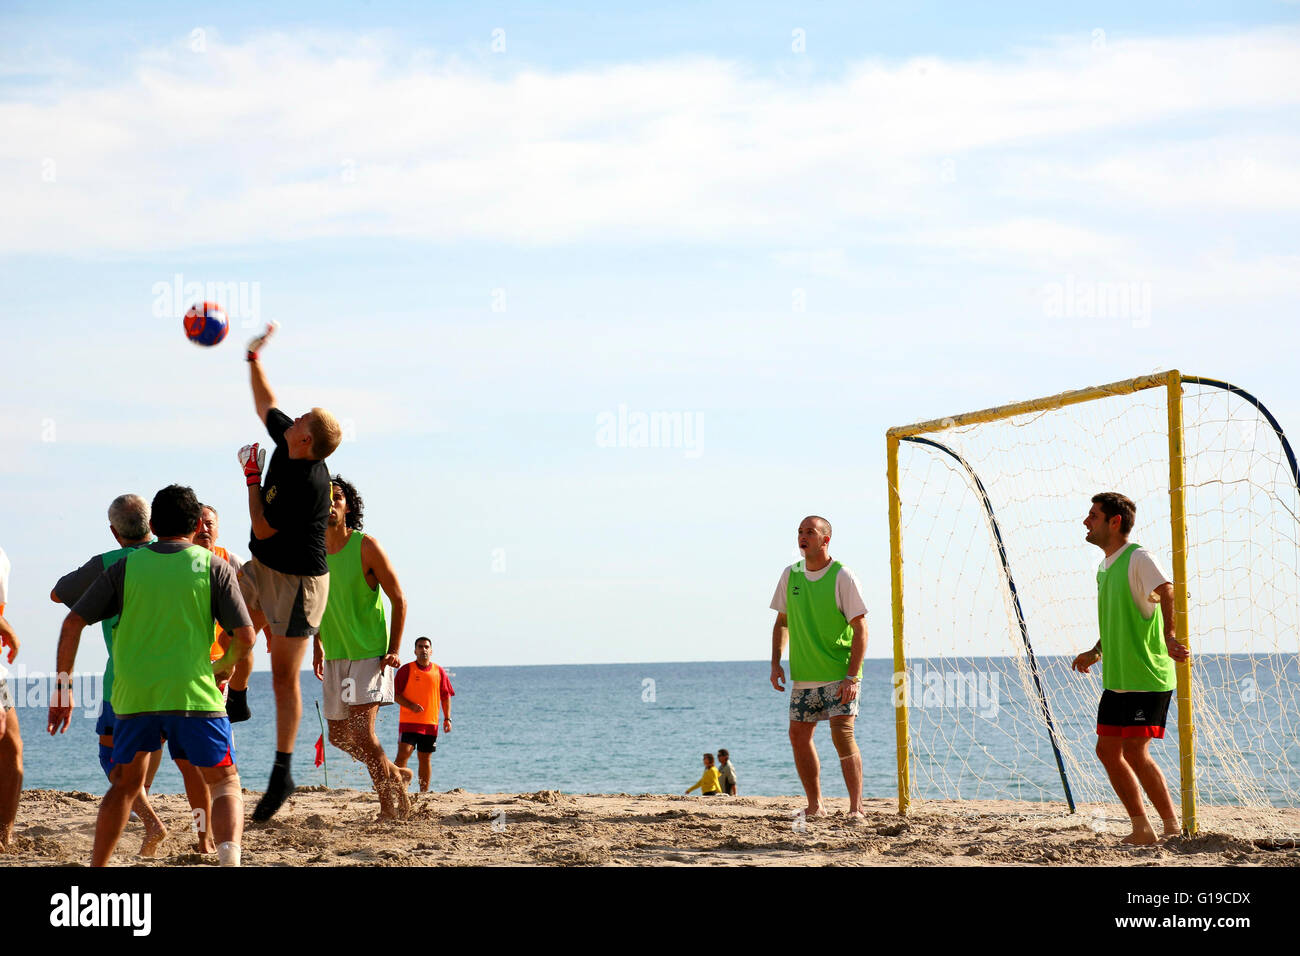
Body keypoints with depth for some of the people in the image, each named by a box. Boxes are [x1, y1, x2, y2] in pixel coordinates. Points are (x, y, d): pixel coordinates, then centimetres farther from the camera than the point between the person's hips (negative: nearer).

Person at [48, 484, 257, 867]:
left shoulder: (126, 567, 10)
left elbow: (72, 623, 7)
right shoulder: (214, 566, 5)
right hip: (194, 693, -2)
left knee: (125, 784, 20)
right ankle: (229, 853, -16)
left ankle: (96, 868, 19)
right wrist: (225, 666, 20)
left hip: (133, 695, 2)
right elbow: (245, 636, 0)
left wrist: (63, 686, 12)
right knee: (225, 782, 8)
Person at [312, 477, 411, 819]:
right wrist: (317, 645, 13)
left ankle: (391, 802, -1)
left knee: (361, 732, -16)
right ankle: (394, 774, 31)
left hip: (369, 654, -6)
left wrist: (393, 650, -13)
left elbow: (398, 599, -7)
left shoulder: (365, 546, -12)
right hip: (335, 658, 6)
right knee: (339, 735, 9)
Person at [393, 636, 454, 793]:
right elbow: (396, 694, -2)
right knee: (403, 754, -16)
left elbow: (446, 696, 15)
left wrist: (447, 718, 6)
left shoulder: (439, 672, 10)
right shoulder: (406, 670, 1)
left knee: (425, 759, 7)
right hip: (408, 722, -3)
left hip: (430, 723, 3)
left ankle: (424, 792, 14)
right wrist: (411, 705, -18)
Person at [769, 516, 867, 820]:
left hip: (839, 676, -6)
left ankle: (856, 808, -10)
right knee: (798, 735, 6)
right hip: (802, 676, 6)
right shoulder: (790, 575, 7)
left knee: (842, 735, -15)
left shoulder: (841, 576, -9)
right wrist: (776, 663, 7)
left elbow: (860, 628, -10)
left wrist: (852, 676, -17)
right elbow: (782, 621, 19)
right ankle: (815, 805, 19)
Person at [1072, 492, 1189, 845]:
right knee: (1107, 750, 7)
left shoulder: (1138, 558, -12)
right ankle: (1142, 830, 14)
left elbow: (1168, 593, -28)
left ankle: (1173, 827, -1)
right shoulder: (1105, 567, 16)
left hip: (1148, 677, -9)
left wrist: (1170, 637, -43)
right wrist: (1096, 653, 20)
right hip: (1117, 679, 9)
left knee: (1134, 752, -12)